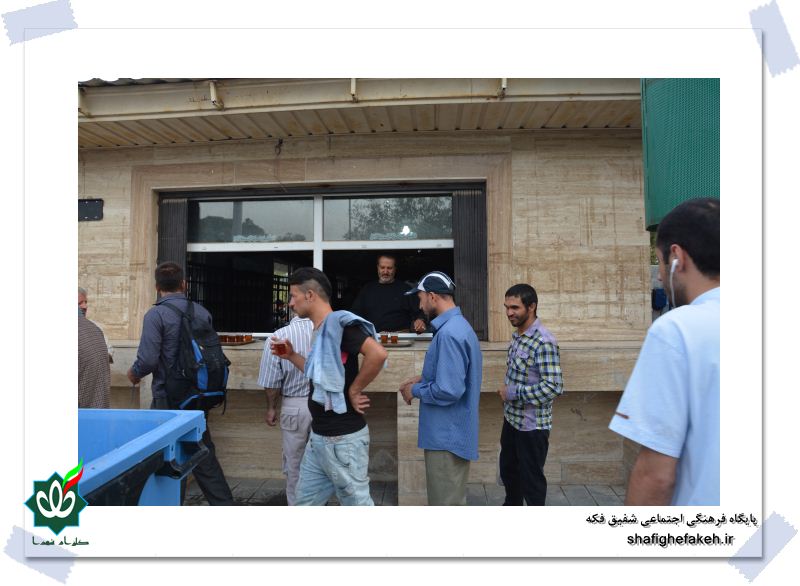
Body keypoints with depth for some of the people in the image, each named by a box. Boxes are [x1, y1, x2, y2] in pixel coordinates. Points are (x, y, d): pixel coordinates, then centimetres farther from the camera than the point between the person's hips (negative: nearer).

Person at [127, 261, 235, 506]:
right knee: (204, 456, 16)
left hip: (168, 400, -5)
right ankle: (223, 504, 21)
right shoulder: (202, 312, 2)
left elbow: (147, 360, -19)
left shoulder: (156, 314, -13)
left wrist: (134, 373, 2)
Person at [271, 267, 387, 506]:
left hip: (343, 438, -9)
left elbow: (378, 354, -31)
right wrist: (291, 356, 12)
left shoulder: (339, 323, -18)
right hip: (319, 436, 10)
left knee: (356, 501, 6)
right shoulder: (320, 330, 11)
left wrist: (353, 391, -20)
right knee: (304, 500, 19)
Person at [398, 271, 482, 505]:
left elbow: (449, 391, -28)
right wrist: (423, 379, 8)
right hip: (451, 431, 10)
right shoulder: (459, 325, 10)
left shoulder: (449, 333, -24)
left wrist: (415, 391, -12)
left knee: (446, 503, 5)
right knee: (452, 498, 23)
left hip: (447, 435, -10)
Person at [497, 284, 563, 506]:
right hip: (512, 419, 9)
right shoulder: (517, 335, 6)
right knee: (508, 470, 25)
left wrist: (513, 393, -22)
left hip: (532, 425, -9)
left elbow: (554, 386, -27)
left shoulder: (544, 341, -22)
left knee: (531, 478, 8)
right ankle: (512, 504, 47)